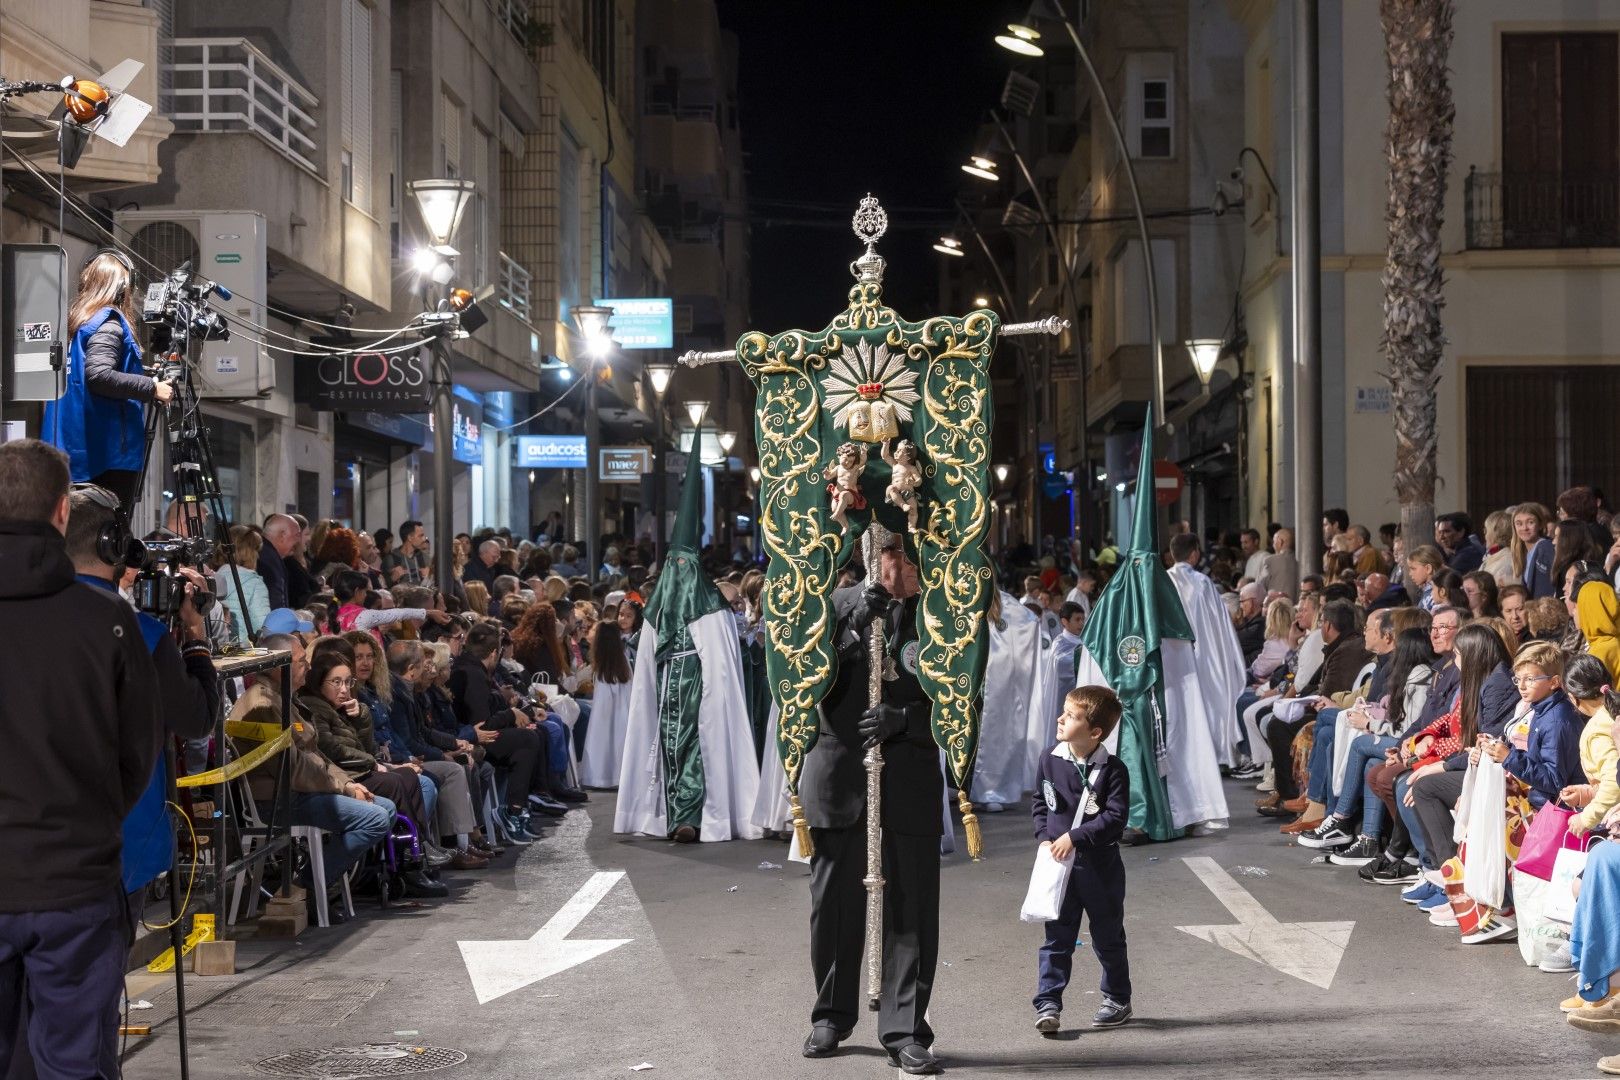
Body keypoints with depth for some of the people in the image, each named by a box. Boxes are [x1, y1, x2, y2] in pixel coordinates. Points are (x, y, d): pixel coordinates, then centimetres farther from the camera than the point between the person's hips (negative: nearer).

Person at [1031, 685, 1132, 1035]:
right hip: (1059, 865, 2)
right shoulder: (1050, 760, 0)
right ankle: (1048, 1004, 1)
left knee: (1108, 938, 13)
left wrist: (1075, 837, -23)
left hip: (1101, 866, -2)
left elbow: (1116, 817, -18)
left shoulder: (1112, 770, -13)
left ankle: (1118, 999, 28)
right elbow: (1039, 802, 11)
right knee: (1056, 936, 0)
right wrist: (1044, 838, -3)